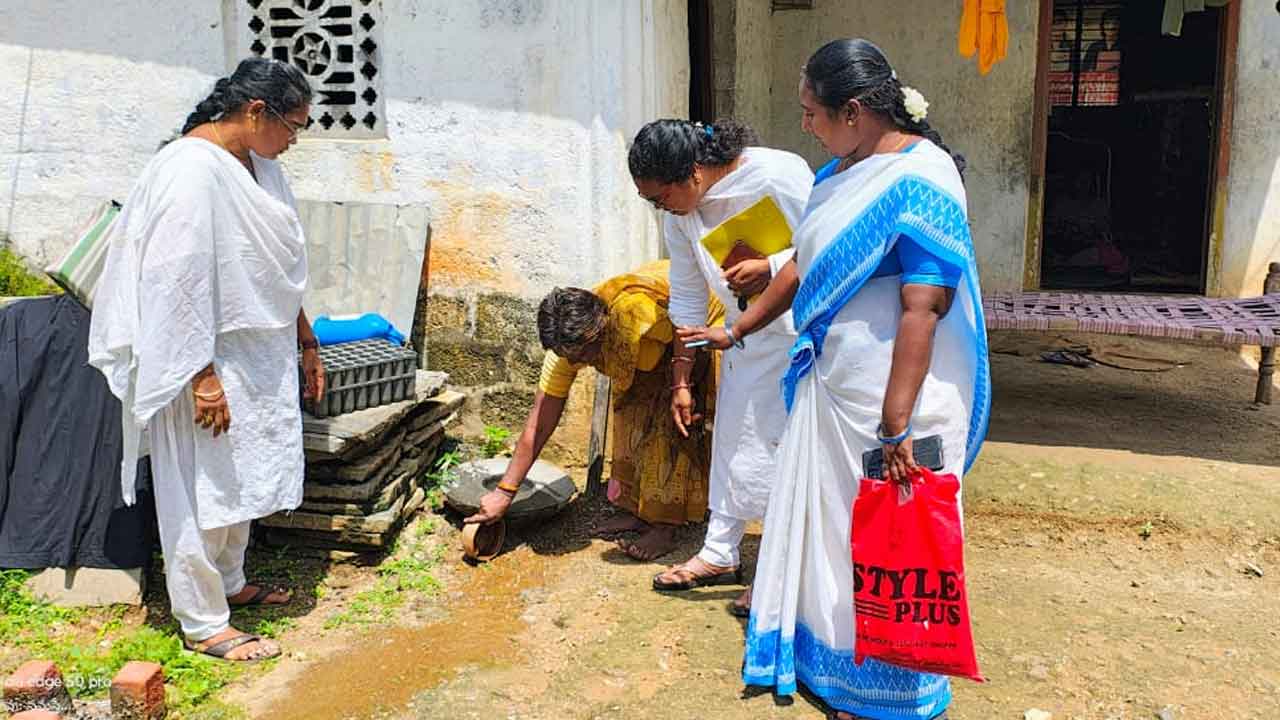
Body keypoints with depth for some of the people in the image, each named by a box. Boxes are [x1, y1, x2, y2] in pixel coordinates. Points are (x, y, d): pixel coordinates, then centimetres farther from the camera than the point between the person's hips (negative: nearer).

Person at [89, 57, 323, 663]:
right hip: (209, 362, -9)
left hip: (260, 356, 9)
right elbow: (179, 279, -23)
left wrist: (306, 342, 19)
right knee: (203, 488, 4)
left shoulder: (259, 165, 8)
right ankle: (203, 625, 18)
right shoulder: (192, 169, -21)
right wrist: (202, 377, -23)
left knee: (242, 476, 21)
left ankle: (230, 583, 39)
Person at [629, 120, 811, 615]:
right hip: (745, 333, 7)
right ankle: (720, 554, 28)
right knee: (731, 438, 13)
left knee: (783, 446, -5)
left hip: (801, 330, -7)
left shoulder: (778, 175, -26)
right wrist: (681, 378, 6)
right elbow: (687, 296, 4)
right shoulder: (680, 212, -4)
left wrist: (769, 268, -34)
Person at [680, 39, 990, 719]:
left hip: (888, 401, -8)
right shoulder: (838, 173, 9)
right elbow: (803, 268, 19)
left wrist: (895, 426, -25)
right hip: (829, 386, 9)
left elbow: (922, 310, -24)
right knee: (822, 522, 20)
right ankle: (820, 651, 43)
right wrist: (737, 331, 27)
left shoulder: (920, 179, -19)